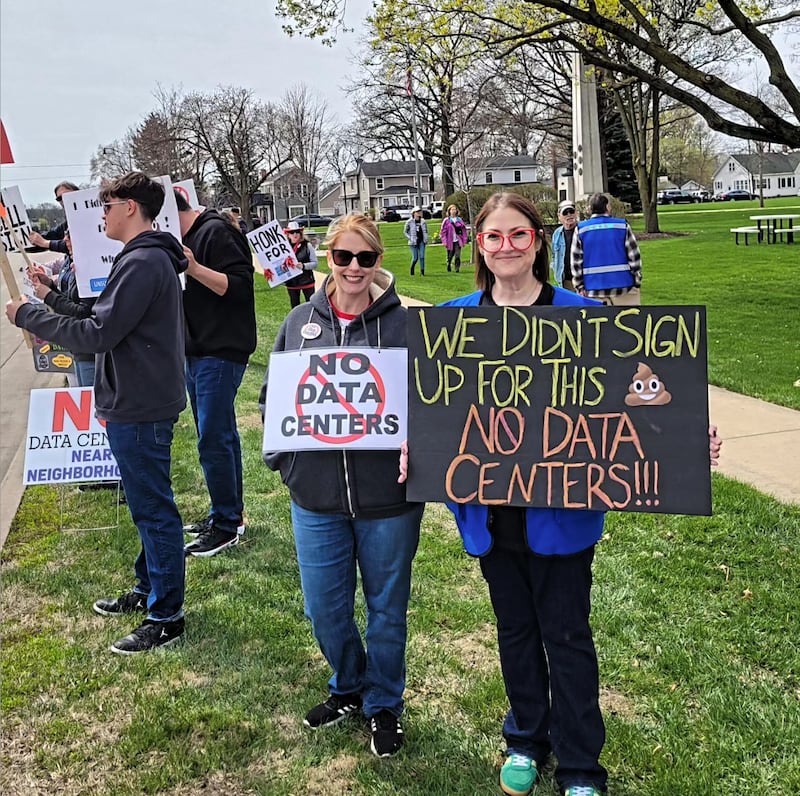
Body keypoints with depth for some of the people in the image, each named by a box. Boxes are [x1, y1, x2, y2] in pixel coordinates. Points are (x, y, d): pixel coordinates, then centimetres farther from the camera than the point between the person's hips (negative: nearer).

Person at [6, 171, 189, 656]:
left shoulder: (143, 263, -20)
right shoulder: (155, 258, 13)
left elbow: (98, 334, -24)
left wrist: (28, 315, -13)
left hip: (140, 408, -11)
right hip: (144, 401, 11)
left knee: (154, 510, -1)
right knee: (148, 506, 20)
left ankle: (167, 616, 10)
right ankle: (149, 590, 35)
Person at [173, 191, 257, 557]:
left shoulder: (217, 233, -11)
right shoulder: (182, 240, 17)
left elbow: (240, 285, -19)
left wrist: (195, 268, -27)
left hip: (221, 352, -10)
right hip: (196, 352, 10)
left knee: (213, 439, -7)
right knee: (219, 435, 15)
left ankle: (226, 525, 3)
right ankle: (228, 512, 26)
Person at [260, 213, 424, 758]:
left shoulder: (404, 323, -5)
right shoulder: (300, 323, 5)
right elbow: (272, 394, 12)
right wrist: (281, 457, -1)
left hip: (388, 496, -3)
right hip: (316, 495, 3)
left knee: (386, 609, 14)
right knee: (325, 609, 15)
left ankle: (384, 705, 36)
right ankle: (349, 688, 42)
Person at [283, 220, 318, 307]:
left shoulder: (307, 246, -7)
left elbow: (314, 263, -7)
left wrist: (303, 265, -23)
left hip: (307, 281, -2)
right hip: (291, 283, 2)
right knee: (295, 306, 13)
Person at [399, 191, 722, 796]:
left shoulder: (582, 316, -9)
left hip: (559, 511, -3)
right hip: (490, 512, 3)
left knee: (566, 636, 9)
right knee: (514, 629, 21)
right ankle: (526, 739, 42)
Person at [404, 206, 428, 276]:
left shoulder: (423, 221, 7)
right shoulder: (409, 222, -3)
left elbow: (426, 231, 20)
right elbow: (405, 232, 5)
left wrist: (426, 239, 8)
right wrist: (410, 238, -7)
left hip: (421, 242, 3)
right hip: (414, 242, -3)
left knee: (422, 257, -7)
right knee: (415, 258, -2)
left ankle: (422, 272, -3)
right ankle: (412, 269, 25)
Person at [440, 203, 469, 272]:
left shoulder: (460, 220, 7)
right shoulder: (446, 220, 0)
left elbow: (464, 230, 10)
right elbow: (443, 232, -1)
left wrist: (464, 241, 4)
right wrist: (444, 242, -7)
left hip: (458, 241, 1)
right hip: (450, 241, -1)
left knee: (457, 255, -12)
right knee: (450, 255, 10)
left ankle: (457, 268, -10)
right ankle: (448, 265, 35)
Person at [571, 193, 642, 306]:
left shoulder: (581, 230, 0)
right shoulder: (623, 226, -2)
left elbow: (576, 261, 0)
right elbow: (634, 256, -2)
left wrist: (579, 286, 6)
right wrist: (637, 282, 6)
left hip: (594, 289, 1)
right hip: (623, 285, -1)